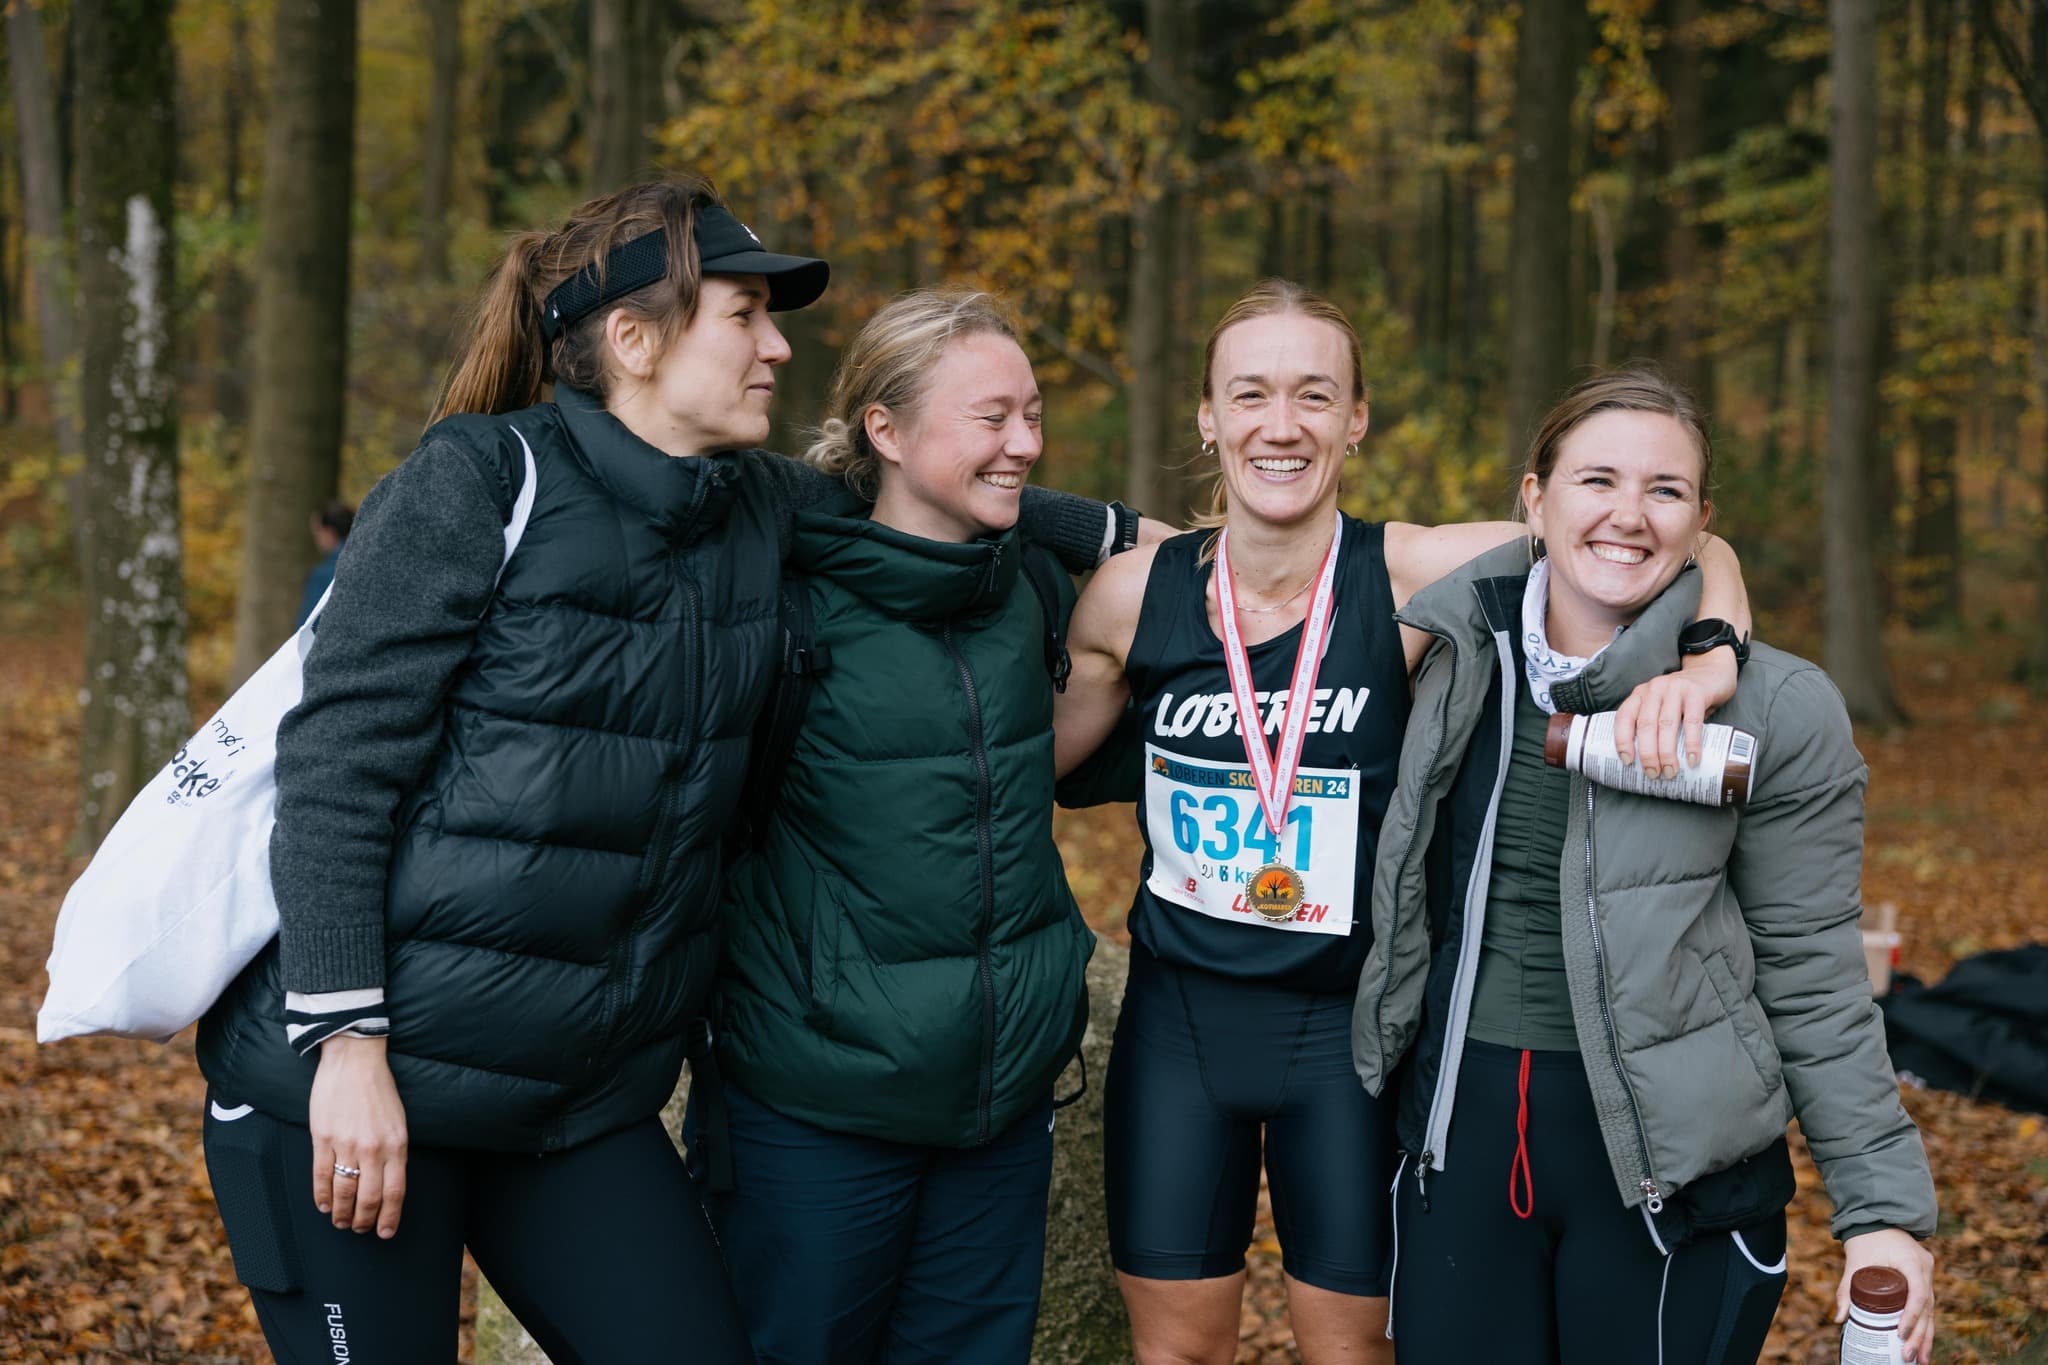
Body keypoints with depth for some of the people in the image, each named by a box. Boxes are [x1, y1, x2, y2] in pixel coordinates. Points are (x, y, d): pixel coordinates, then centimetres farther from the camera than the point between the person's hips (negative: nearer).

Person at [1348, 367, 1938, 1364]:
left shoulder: (1778, 711, -8)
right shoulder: (1460, 655, 2)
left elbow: (1813, 981, -5)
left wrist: (1883, 1207, -6)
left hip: (1674, 1161, -3)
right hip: (1461, 1131, 4)